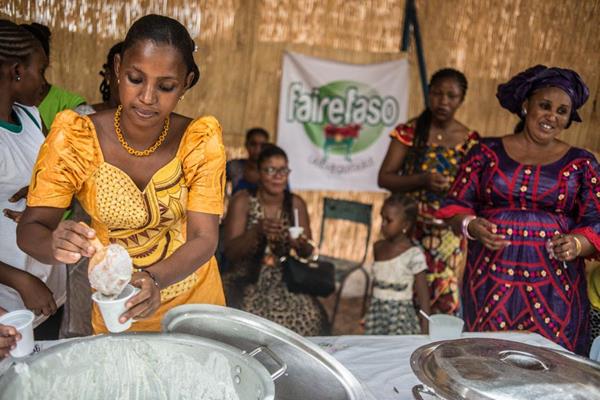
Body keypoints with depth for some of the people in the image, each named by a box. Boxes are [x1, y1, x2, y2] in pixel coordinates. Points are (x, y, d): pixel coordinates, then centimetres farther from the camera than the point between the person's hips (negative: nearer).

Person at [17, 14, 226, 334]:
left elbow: (203, 238, -21)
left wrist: (155, 279, -41)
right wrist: (56, 245, -40)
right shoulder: (75, 138, -18)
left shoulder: (200, 140, -18)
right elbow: (30, 230, -16)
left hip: (194, 297, 1)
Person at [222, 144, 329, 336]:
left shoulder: (296, 203, 2)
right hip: (245, 281, -2)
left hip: (282, 282, 3)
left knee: (310, 318, -22)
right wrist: (257, 231, -27)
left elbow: (308, 253, 8)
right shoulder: (243, 201, -6)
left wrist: (302, 245, -16)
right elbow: (230, 252, -10)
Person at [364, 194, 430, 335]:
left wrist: (425, 328, -11)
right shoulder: (378, 247, 4)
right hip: (376, 314, 5)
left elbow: (423, 295, -10)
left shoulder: (414, 254, -13)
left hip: (401, 318, -5)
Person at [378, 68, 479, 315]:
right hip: (406, 229, -1)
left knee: (444, 302, 2)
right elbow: (384, 178, -6)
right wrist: (423, 180, -20)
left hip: (447, 237, 1)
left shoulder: (470, 141, 3)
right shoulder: (409, 131, -1)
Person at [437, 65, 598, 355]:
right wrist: (472, 226, -14)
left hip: (553, 286, 0)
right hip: (491, 280, 0)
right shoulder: (488, 152, 6)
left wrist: (576, 244, -15)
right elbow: (455, 205, 6)